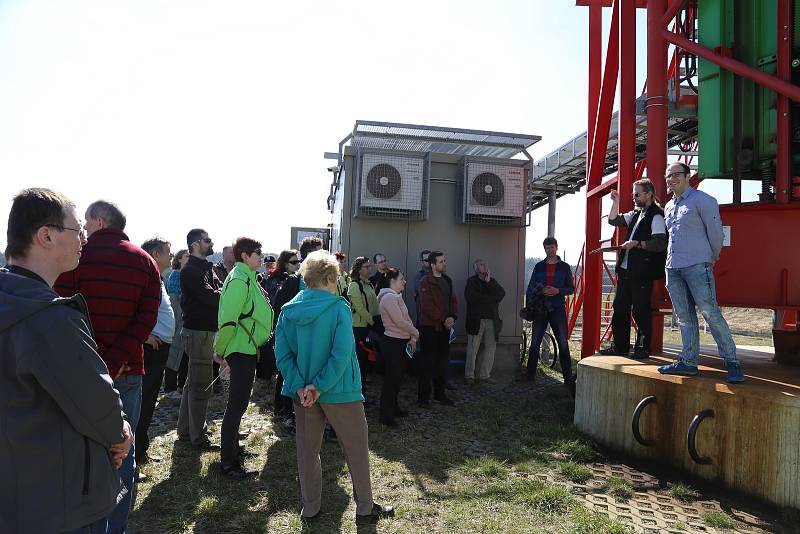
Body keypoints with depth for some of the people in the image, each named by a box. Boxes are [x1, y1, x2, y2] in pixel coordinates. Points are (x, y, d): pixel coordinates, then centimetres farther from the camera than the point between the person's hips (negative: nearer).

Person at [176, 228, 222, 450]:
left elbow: (220, 289, 8)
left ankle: (185, 429, 30)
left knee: (193, 381, 17)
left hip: (206, 329, 10)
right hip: (199, 331, -10)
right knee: (201, 385, -4)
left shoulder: (206, 268, 15)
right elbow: (211, 297, -24)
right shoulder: (191, 270, -15)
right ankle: (198, 437, 4)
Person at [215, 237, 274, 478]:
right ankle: (228, 462, 4)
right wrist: (221, 350, -14)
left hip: (246, 350, 10)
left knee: (238, 402, 20)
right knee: (237, 404, -4)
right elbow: (228, 319, -23)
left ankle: (232, 447, 34)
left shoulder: (247, 278, 14)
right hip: (241, 350, -10)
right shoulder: (239, 280, -18)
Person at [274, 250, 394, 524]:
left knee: (307, 449, 17)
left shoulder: (288, 311, -1)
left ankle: (310, 508, 29)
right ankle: (365, 509, 22)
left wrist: (300, 386, -10)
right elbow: (342, 353, -23)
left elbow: (282, 354, -6)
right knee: (357, 449, 11)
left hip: (302, 392, 5)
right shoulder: (338, 307, -14)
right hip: (339, 390, -4)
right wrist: (320, 386, -18)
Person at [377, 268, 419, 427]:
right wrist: (415, 333, -8)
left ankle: (393, 408, 32)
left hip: (401, 342, 10)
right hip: (393, 343, -10)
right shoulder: (389, 297, -19)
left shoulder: (397, 297, 15)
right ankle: (385, 415, 7)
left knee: (397, 377, 18)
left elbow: (406, 319, 13)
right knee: (391, 378, -3)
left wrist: (412, 337, 1)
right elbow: (400, 322, -22)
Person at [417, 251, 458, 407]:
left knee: (442, 361, 13)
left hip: (445, 327, 7)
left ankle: (440, 394, 24)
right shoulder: (426, 281, -10)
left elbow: (453, 300, 13)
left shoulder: (447, 280, 14)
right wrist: (443, 319, -16)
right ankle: (423, 396, 8)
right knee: (427, 362, -1)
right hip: (430, 327, -7)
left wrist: (452, 317, -5)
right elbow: (427, 306, -18)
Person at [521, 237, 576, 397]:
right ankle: (531, 374, 14)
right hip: (540, 309, 2)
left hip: (558, 309, -2)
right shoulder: (539, 266, 11)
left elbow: (571, 288, 5)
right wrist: (530, 304, -4)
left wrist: (558, 291, -13)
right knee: (535, 343, 5)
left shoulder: (564, 267, 7)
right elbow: (530, 288, 10)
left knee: (563, 344, -4)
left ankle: (568, 377, 1)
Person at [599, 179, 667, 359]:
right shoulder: (636, 214, 17)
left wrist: (637, 244, -20)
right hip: (626, 270, 9)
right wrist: (616, 202, 10)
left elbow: (660, 244, -16)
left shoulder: (656, 217, -8)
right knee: (619, 308, 10)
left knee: (641, 310, -2)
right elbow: (613, 220, 21)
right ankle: (620, 346, 17)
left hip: (642, 272, -8)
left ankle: (643, 348, 8)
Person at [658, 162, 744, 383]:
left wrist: (713, 258, 8)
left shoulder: (702, 201, -5)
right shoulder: (668, 207, 17)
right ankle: (688, 361, 14)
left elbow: (715, 231, -2)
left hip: (697, 266, -7)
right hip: (673, 267, 7)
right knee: (685, 316, 9)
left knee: (710, 313, -8)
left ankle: (732, 362, 1)